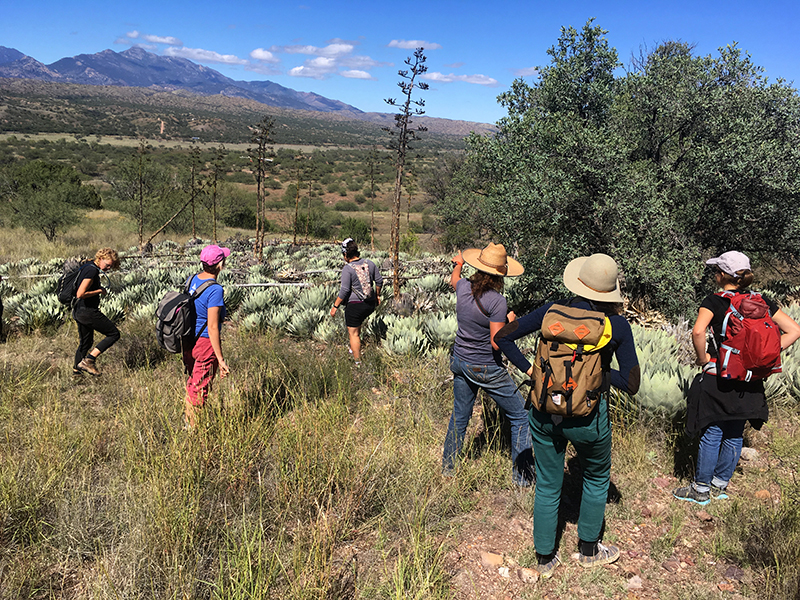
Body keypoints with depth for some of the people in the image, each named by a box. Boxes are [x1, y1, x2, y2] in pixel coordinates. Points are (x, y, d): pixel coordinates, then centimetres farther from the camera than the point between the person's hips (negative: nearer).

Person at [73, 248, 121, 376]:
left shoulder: (87, 266, 12)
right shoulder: (92, 271, -19)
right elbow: (80, 294, -26)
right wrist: (100, 291, -14)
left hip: (78, 311, 10)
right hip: (88, 311, -10)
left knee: (85, 342, 22)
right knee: (114, 333, -2)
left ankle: (76, 369, 31)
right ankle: (88, 360, -5)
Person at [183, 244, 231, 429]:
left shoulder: (193, 279, 1)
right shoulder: (215, 290, -23)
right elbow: (212, 327, -24)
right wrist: (220, 359, -20)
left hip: (188, 340, 8)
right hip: (205, 343, -8)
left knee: (193, 382, 26)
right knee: (200, 388, 8)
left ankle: (187, 418, 43)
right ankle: (192, 427, 22)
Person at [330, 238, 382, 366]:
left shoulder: (347, 269, -14)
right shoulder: (369, 263, 3)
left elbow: (344, 290, -16)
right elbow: (379, 280, 11)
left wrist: (335, 306, -8)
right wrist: (377, 295, 26)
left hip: (355, 305, -7)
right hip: (370, 303, 7)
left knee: (353, 334, 4)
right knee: (358, 323, 31)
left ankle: (358, 363, 8)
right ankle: (353, 349, 41)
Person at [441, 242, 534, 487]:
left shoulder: (463, 287, -5)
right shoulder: (496, 301, -23)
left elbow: (454, 278, 22)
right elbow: (497, 344, -23)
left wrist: (458, 263, 43)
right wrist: (509, 323, -5)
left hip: (460, 363, 7)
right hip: (487, 370, -7)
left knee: (459, 417, 22)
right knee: (521, 417, 9)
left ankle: (447, 468, 34)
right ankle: (522, 477, 13)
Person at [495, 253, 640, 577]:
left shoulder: (553, 311, -8)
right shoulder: (617, 325, -12)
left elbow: (502, 337, -5)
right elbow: (631, 384, -10)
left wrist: (528, 369, 0)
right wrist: (598, 369, 2)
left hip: (545, 411, 2)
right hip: (588, 419, -2)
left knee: (547, 485, 18)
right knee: (596, 478, 26)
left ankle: (545, 558, 33)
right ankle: (589, 550, 41)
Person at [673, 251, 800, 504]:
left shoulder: (715, 301, -12)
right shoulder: (762, 302, 3)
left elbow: (698, 331, -29)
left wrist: (703, 359, -13)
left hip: (719, 377, -5)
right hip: (750, 381, 5)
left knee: (711, 434, 6)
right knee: (734, 435, 17)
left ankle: (700, 489, 17)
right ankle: (720, 485, 30)